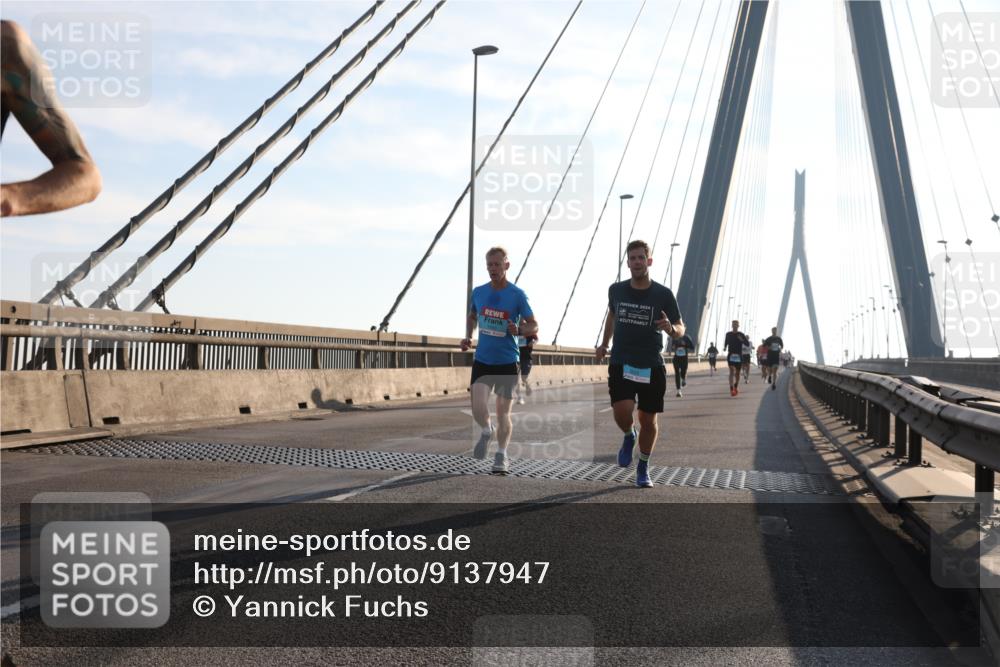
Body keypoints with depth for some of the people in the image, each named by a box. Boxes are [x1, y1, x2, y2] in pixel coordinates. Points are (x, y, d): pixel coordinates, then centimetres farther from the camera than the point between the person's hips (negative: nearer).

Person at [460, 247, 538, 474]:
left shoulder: (517, 294, -7)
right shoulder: (478, 292, 3)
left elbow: (534, 326, -4)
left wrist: (519, 330, -24)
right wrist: (467, 337, 5)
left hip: (507, 362, -2)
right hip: (482, 360, 2)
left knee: (503, 413, 3)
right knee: (478, 408, -12)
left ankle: (501, 456, 22)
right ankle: (487, 432, 22)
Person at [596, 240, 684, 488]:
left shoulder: (663, 294, -4)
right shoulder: (616, 290, 3)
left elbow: (680, 329, 0)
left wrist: (671, 328, -23)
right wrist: (604, 344, 25)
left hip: (651, 367, 0)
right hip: (621, 363, 0)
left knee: (648, 420, 5)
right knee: (622, 411, -21)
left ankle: (643, 468, 27)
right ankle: (629, 435, 16)